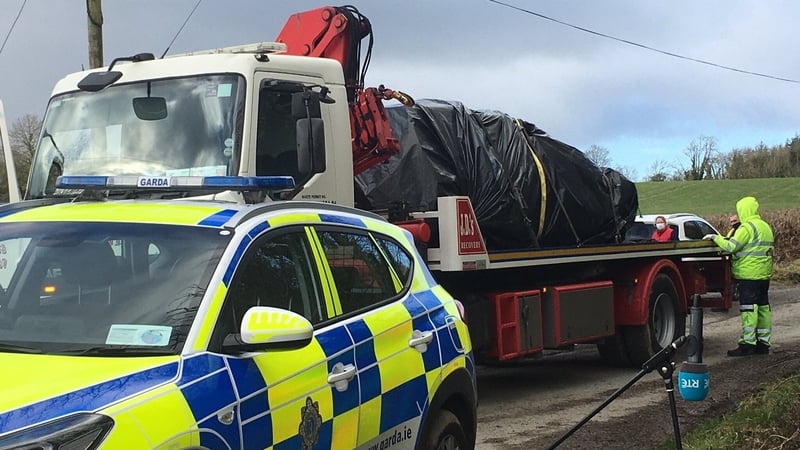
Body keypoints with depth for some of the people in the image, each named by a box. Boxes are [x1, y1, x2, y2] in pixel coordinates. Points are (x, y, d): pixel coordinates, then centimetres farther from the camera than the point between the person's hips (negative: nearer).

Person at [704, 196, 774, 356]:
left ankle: (747, 344, -9)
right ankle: (764, 343, 15)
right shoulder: (765, 226, 16)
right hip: (764, 275, 9)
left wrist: (715, 238, -7)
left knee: (748, 309, -8)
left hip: (749, 274, -9)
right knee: (763, 308, 11)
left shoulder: (747, 227, -13)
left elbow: (731, 247, -19)